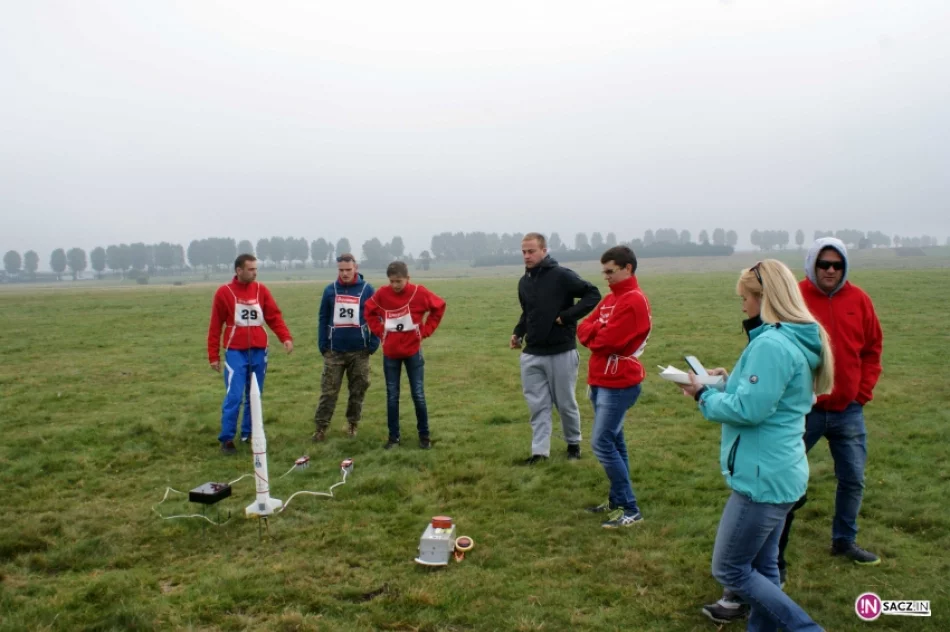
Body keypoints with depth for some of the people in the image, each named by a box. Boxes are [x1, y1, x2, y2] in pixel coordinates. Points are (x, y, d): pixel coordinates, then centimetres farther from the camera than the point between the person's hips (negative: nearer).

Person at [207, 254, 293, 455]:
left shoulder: (261, 290, 5)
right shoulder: (224, 292, -3)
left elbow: (274, 316, 2)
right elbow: (215, 326, 0)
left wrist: (285, 337, -14)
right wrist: (213, 355, -1)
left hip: (259, 351, 4)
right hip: (235, 352, -3)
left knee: (254, 396, 11)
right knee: (234, 396, -8)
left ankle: (249, 434, 24)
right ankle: (227, 438, 2)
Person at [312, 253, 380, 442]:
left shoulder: (367, 289, -1)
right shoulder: (330, 290, 3)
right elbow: (323, 319, 6)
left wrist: (373, 344, -6)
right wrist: (323, 345, -1)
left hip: (360, 351, 0)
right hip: (334, 350, 1)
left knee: (358, 390, 9)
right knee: (328, 390, 1)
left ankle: (353, 423, 23)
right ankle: (321, 426, 6)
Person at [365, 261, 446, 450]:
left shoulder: (419, 292, -10)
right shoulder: (382, 294, -6)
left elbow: (439, 307, 1)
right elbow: (369, 311, 11)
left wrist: (425, 331, -3)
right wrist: (379, 331, 0)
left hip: (413, 351, -1)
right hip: (390, 353, 2)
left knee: (418, 395, 4)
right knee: (392, 396, 8)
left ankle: (424, 435, 18)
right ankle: (393, 437, 18)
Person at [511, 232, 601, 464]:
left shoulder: (562, 276, -12)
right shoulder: (524, 282, 9)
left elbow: (593, 294, -13)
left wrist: (567, 316, -19)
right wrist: (518, 333, 8)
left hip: (561, 353, -5)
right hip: (531, 355, 5)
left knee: (565, 403, 9)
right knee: (537, 404, 7)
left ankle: (574, 443, 30)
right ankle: (539, 451, 14)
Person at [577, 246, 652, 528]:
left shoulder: (634, 301, -16)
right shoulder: (611, 298, 14)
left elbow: (608, 340, -22)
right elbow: (584, 328, 8)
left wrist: (593, 333, -3)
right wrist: (598, 331, -11)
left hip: (618, 384, -9)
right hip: (602, 381, 10)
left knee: (602, 443, -11)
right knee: (613, 441, 14)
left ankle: (630, 510, -4)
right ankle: (617, 501, 23)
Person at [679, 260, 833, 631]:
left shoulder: (772, 344, -22)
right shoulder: (798, 340, 10)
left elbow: (748, 409, -24)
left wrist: (704, 395, -10)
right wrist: (729, 380, 7)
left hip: (763, 477, -10)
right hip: (779, 471, 10)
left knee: (729, 570, 1)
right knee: (762, 565, 18)